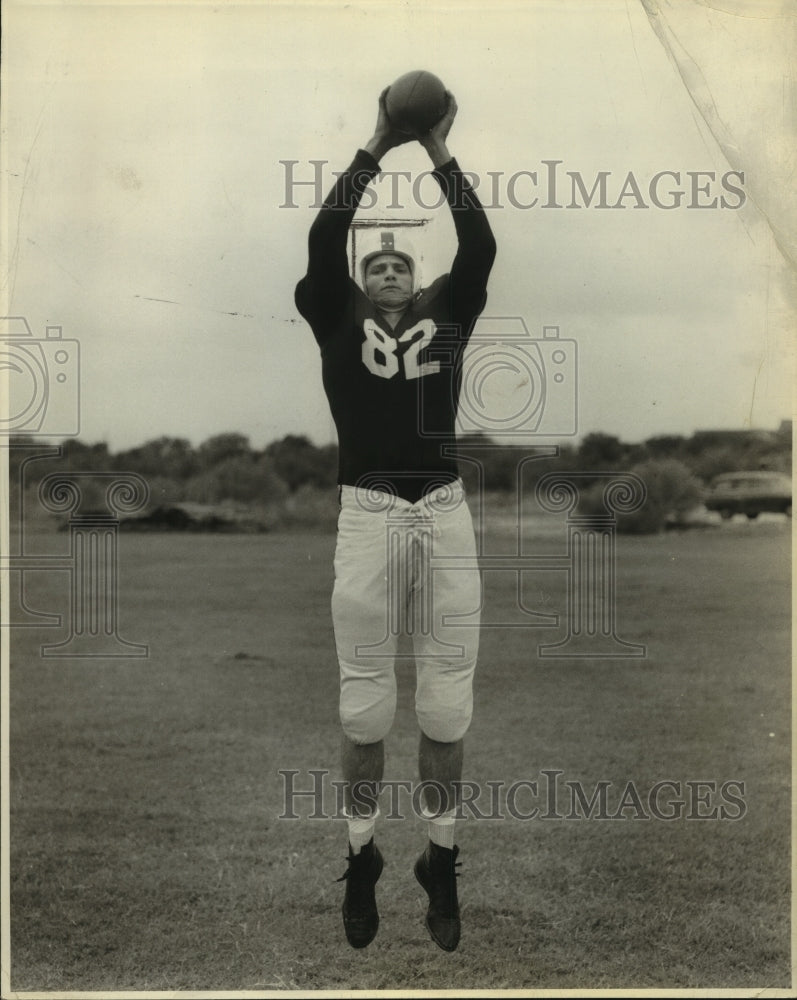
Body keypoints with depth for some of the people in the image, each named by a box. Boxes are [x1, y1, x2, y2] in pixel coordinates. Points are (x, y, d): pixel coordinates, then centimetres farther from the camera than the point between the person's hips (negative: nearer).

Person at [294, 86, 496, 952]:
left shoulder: (446, 319, 15)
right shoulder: (337, 322, 11)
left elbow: (480, 249, 2)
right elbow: (322, 240, -2)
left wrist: (441, 156, 0)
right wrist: (375, 148, -2)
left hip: (446, 518, 1)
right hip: (366, 519, -1)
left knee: (446, 705, 5)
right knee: (365, 707, 4)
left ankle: (441, 864, 18)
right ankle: (362, 861, 19)